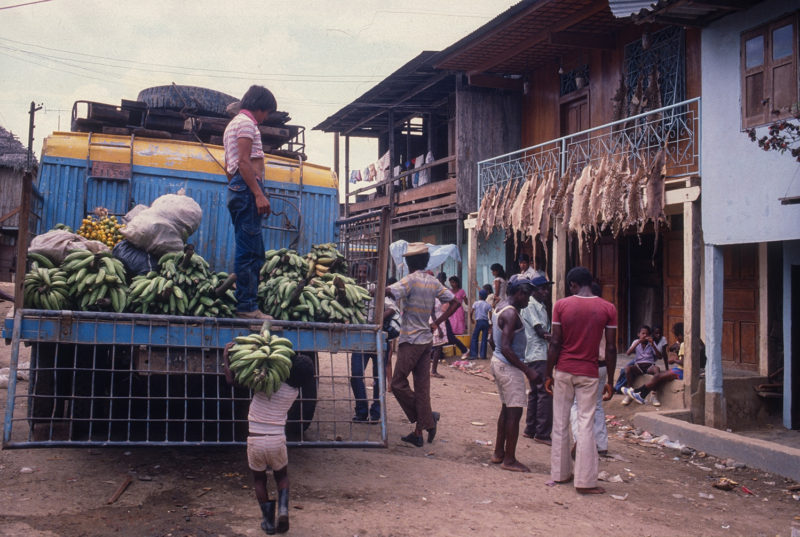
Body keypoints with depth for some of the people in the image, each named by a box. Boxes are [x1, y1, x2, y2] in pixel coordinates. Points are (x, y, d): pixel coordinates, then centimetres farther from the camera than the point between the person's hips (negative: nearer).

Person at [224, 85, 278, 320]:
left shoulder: (233, 124, 27)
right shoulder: (246, 122, -5)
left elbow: (229, 165, 28)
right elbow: (244, 162, -16)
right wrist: (259, 194, -21)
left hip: (236, 188, 11)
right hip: (247, 187, -11)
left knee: (253, 250, 11)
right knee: (248, 251, -12)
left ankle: (247, 303, 11)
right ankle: (247, 306, -12)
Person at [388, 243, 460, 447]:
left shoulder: (411, 280, -12)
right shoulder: (433, 282, 10)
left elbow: (388, 293, -27)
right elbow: (454, 302, 12)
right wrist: (436, 323, 12)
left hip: (411, 340, -7)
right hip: (426, 340, 8)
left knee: (398, 383, 2)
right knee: (422, 386, 8)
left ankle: (428, 418, 2)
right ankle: (419, 431, 12)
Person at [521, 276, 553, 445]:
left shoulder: (541, 307, 18)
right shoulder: (530, 306, -11)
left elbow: (545, 331, 15)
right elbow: (540, 331, -17)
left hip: (542, 354, 10)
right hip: (537, 356, -10)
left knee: (535, 393, 14)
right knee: (545, 393, -10)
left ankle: (530, 430, 22)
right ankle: (542, 433, -6)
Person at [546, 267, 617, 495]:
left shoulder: (561, 305, -5)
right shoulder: (608, 308, -3)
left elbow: (555, 343, -5)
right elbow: (611, 348, -3)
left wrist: (549, 374, 2)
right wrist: (610, 381, 5)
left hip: (563, 371, 1)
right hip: (588, 373, 0)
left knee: (560, 422, 11)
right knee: (585, 424, 2)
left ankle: (560, 473, 21)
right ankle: (585, 481, 3)